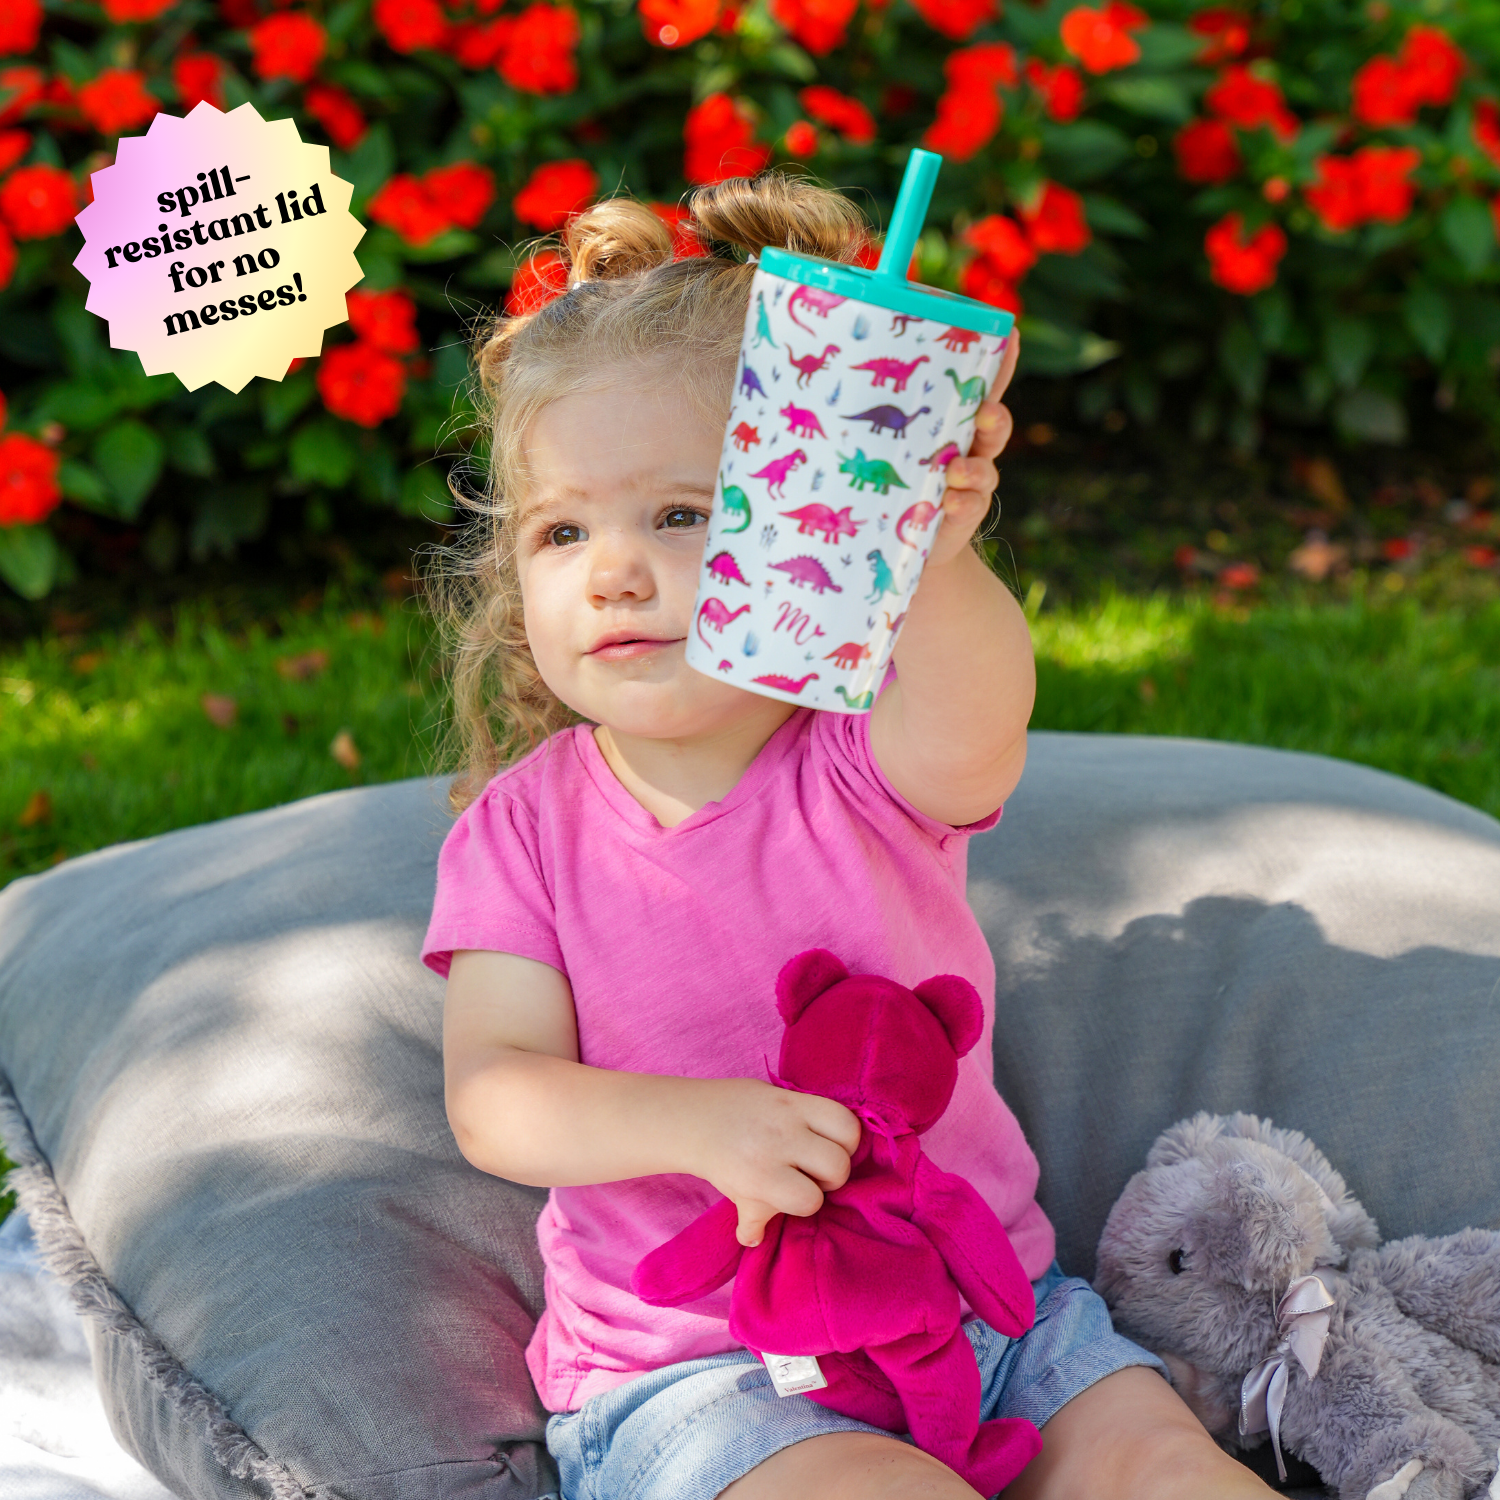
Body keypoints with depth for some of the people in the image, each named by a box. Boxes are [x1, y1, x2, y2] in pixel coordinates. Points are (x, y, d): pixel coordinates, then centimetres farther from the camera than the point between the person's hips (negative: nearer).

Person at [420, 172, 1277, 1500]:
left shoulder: (870, 763, -9)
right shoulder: (522, 831, -4)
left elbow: (972, 719, -34)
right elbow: (493, 1095, -12)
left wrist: (934, 555, -56)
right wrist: (700, 1124, -30)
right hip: (687, 1367, -1)